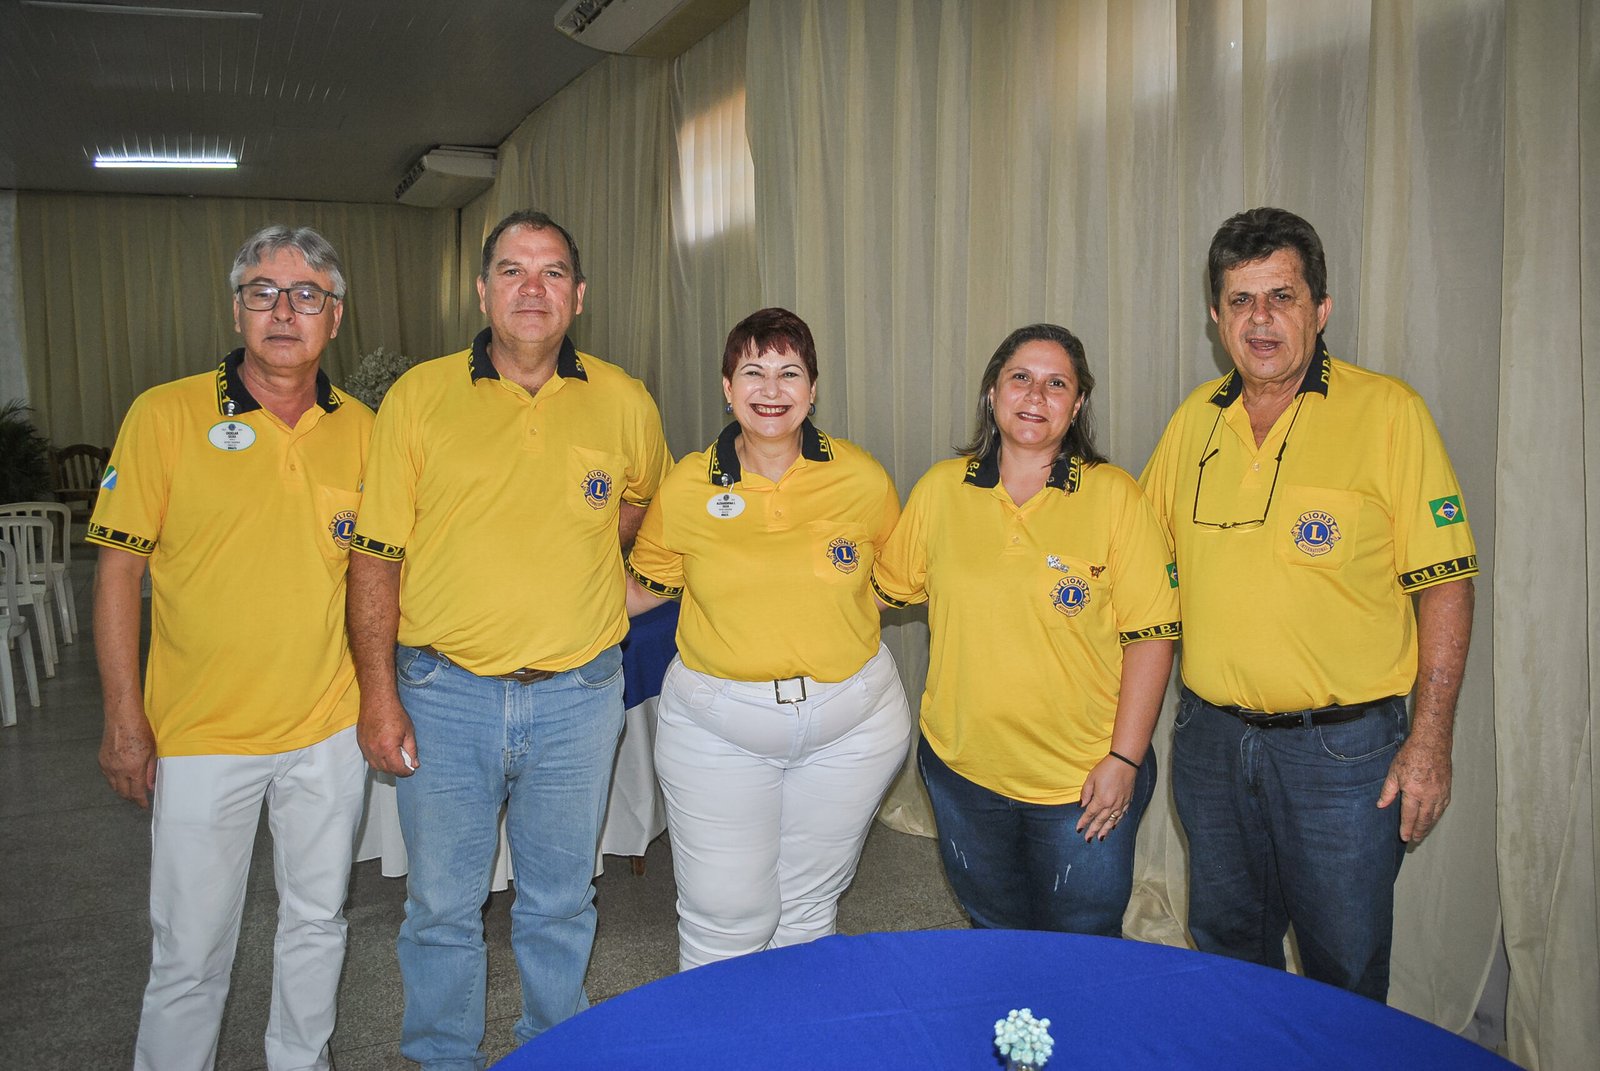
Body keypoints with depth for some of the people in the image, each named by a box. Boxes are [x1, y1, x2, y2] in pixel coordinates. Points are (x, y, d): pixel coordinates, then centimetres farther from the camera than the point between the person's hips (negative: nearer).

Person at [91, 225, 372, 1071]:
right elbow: (119, 567, -6)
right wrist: (124, 719, -8)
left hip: (328, 730, 3)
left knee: (317, 921, 17)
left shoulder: (361, 429, 1)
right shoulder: (166, 414, -7)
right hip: (199, 735, -3)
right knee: (191, 946, 8)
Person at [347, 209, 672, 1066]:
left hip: (578, 694, 1)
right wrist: (379, 693, -8)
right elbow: (375, 556, -4)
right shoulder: (418, 396, -4)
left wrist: (579, 562, 8)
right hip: (444, 691, -1)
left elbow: (643, 494, 22)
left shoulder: (623, 402, 0)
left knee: (560, 902, 17)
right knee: (442, 904, 13)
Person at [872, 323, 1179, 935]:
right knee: (993, 936, 23)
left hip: (1084, 780, -2)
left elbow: (1150, 636, -10)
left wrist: (1124, 759, -12)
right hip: (962, 769, 3)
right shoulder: (940, 490, -2)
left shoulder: (1114, 496, -9)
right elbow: (889, 587, 12)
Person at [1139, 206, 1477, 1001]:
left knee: (1345, 970, 11)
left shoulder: (1387, 412, -8)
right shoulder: (1194, 420, 4)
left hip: (1341, 747, -4)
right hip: (1210, 736, 4)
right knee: (1226, 948, 21)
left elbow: (1445, 583, -8)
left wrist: (1430, 740, -12)